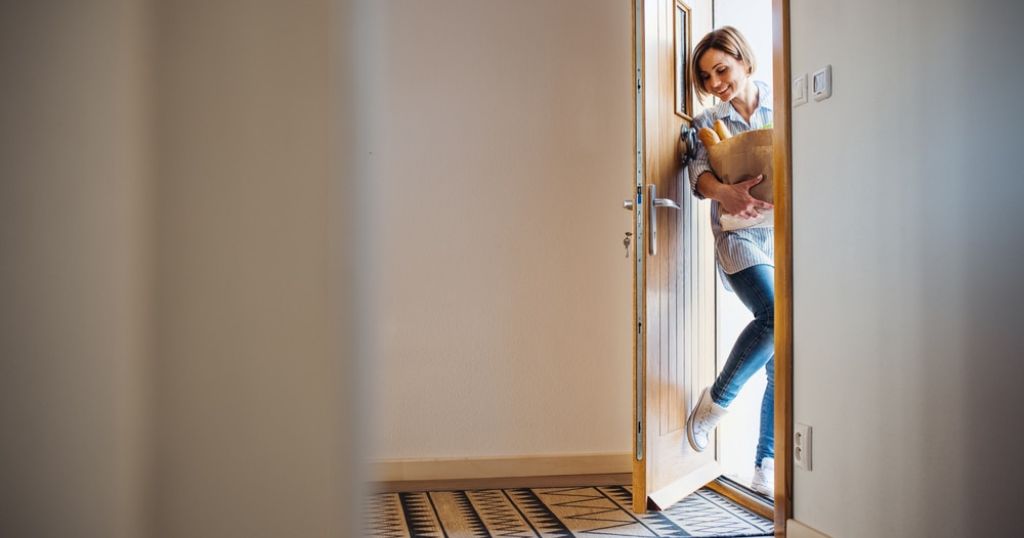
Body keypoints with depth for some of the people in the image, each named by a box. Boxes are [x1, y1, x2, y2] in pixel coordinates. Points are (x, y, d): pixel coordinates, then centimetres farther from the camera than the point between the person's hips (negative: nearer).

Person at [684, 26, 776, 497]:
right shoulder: (708, 123, 11)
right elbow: (699, 173, -5)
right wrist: (725, 192, -28)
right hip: (740, 236, -2)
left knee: (783, 362, 2)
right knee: (773, 316, -30)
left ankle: (766, 467, 13)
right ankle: (717, 400, -6)